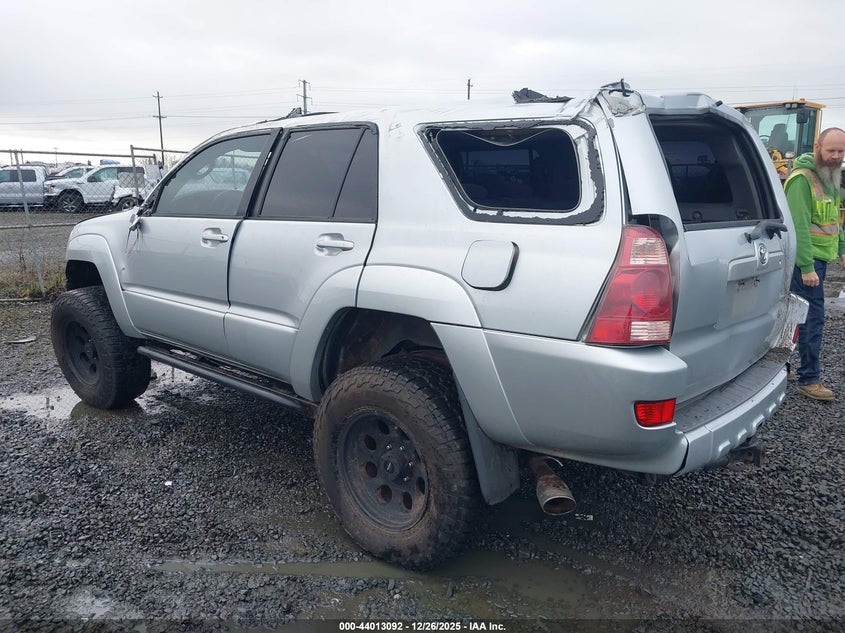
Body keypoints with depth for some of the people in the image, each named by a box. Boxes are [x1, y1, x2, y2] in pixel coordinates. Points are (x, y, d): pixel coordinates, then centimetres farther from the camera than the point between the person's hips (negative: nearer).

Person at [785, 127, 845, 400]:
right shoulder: (802, 179, -17)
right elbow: (799, 226, -22)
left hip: (821, 257, 9)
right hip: (807, 261, -9)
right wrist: (807, 267, -24)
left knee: (806, 315, 14)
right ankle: (809, 380, 1)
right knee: (813, 317, -7)